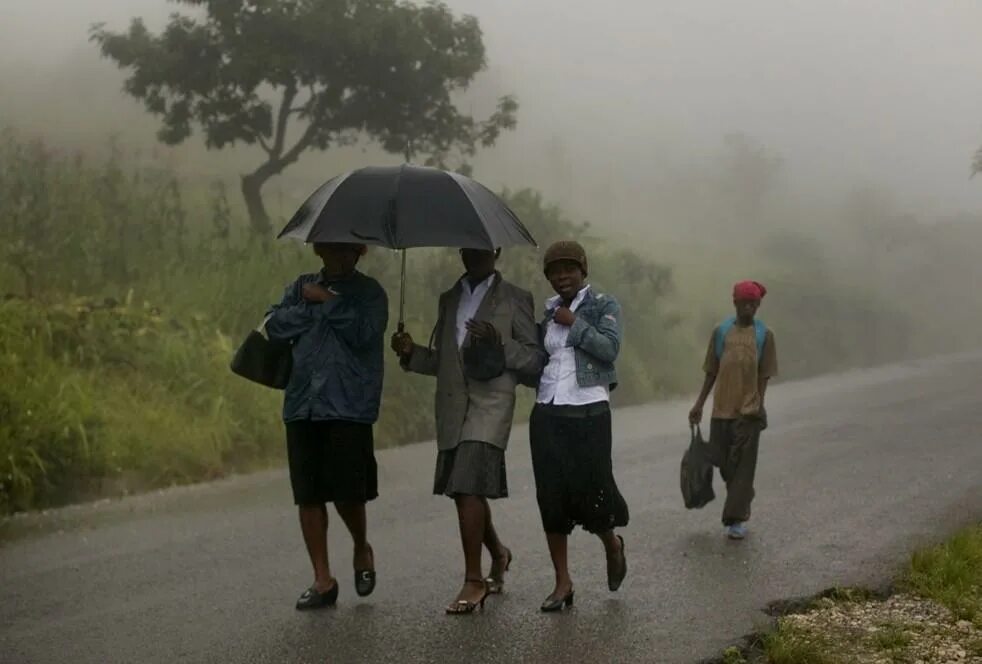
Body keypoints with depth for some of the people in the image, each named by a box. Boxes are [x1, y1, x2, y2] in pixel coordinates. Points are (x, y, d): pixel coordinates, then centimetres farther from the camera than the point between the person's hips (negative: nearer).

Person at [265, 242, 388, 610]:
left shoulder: (369, 292, 5)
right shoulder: (302, 288, 17)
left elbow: (363, 333, -13)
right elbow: (276, 324, 2)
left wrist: (326, 301, -6)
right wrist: (316, 307, -4)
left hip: (349, 405, -4)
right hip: (302, 404, 4)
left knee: (347, 493, -7)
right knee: (309, 494, 3)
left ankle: (362, 549, 24)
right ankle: (323, 580, 11)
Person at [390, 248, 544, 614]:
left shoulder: (514, 299, 5)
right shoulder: (449, 299, 21)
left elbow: (535, 359, 1)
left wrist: (500, 344, -16)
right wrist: (411, 352, 3)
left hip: (491, 403, -6)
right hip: (452, 407, 6)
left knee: (469, 487, -17)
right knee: (463, 490, 12)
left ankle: (473, 581, -12)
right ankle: (497, 553, 37)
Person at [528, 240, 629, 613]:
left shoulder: (603, 306, 2)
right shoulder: (546, 312, 15)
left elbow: (609, 348, -13)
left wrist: (574, 323, -13)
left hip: (588, 412, -4)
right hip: (547, 413, 4)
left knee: (591, 492, -5)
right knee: (551, 497, 1)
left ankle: (612, 544, 29)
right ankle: (562, 583, 8)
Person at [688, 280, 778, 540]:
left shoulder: (764, 335, 0)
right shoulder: (721, 331, 4)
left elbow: (764, 374, 1)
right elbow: (712, 371, 8)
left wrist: (759, 404, -8)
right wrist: (699, 404, 6)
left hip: (748, 410, -2)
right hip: (722, 408, 3)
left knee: (743, 465, -3)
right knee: (722, 461, 7)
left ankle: (736, 519, -1)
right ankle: (742, 501, 30)